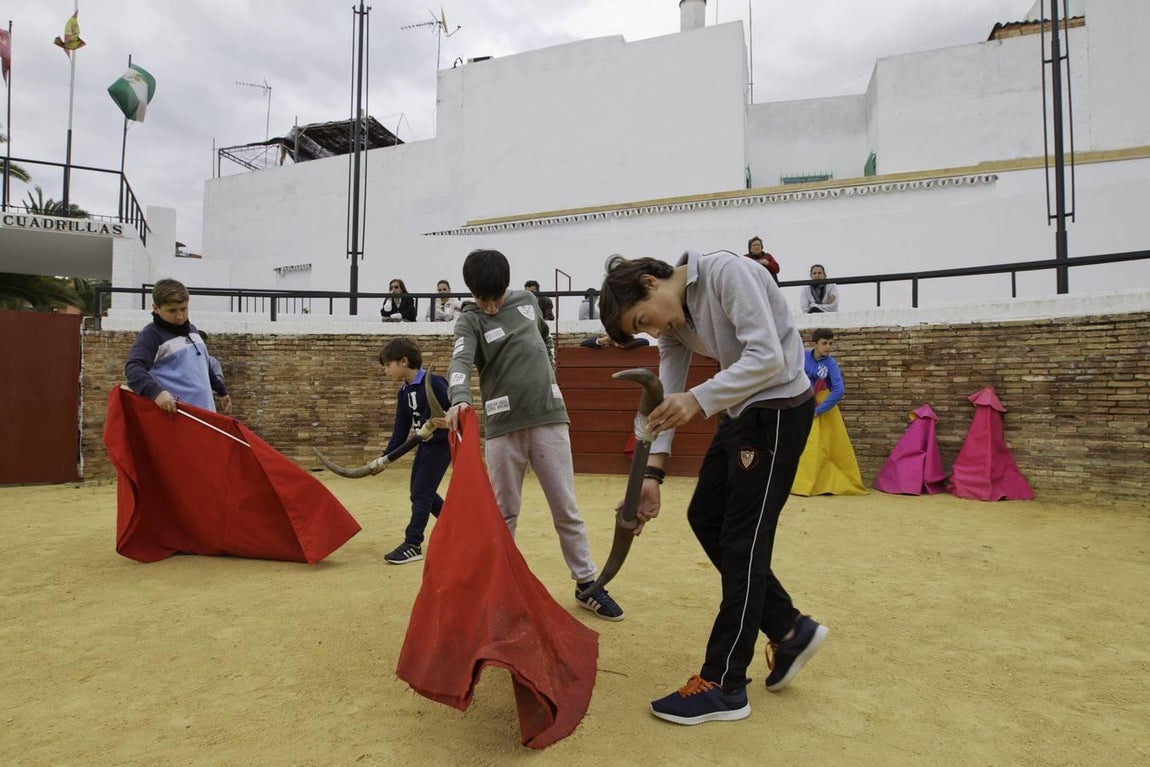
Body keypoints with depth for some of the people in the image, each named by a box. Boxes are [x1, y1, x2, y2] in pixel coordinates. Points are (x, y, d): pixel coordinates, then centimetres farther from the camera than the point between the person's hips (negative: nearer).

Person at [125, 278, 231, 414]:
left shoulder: (192, 329, 15)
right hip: (175, 414, -7)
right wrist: (156, 392, -38)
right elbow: (133, 368, -22)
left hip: (205, 411, 7)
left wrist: (222, 391, 33)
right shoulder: (151, 335, -8)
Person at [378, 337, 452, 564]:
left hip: (441, 443, -9)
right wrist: (385, 458, -1)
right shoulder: (403, 392, 5)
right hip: (424, 443, 9)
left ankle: (413, 545, 2)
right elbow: (401, 431, 6)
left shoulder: (433, 383, -20)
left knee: (421, 492, -8)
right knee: (418, 492, 14)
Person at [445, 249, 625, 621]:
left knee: (566, 508, 8)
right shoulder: (470, 321, -4)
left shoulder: (526, 300, 8)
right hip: (504, 425, -2)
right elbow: (460, 362, -25)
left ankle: (587, 585, 19)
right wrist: (459, 400, -44)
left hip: (548, 416, 2)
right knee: (504, 512, 8)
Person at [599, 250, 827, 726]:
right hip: (739, 413, 9)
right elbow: (666, 396, 2)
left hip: (779, 408, -9)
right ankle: (789, 630, 23)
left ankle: (723, 686, 6)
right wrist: (651, 473, -7)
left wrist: (698, 400, -34)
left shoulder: (725, 272, -18)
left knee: (742, 542, -6)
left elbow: (768, 357, -26)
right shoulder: (672, 318, 6)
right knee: (705, 518, 11)